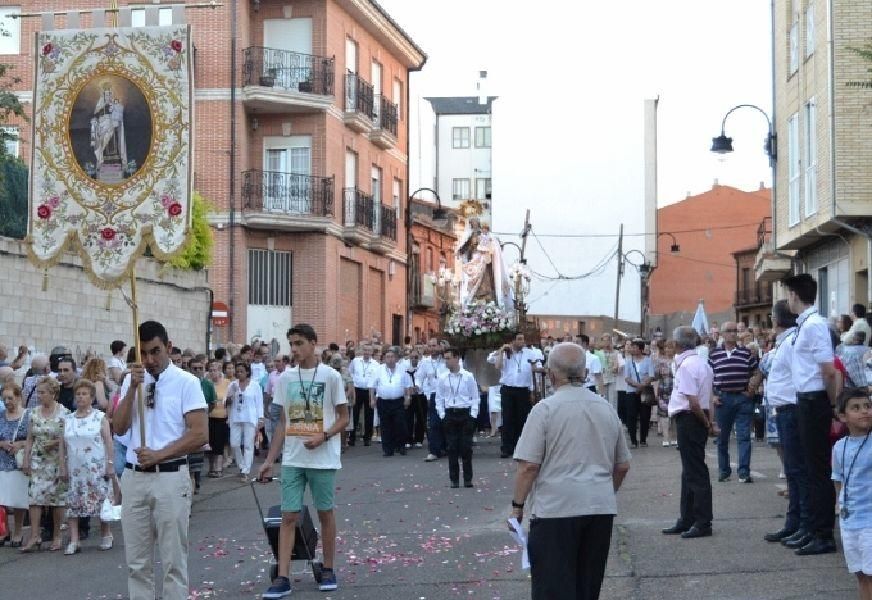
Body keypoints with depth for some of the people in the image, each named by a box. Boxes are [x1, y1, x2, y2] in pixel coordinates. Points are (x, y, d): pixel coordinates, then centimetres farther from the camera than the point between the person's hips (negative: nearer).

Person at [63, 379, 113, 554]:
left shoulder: (100, 417, 0)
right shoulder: (68, 419, 10)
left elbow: (108, 441, -3)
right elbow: (64, 445, 13)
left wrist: (110, 464, -8)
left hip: (96, 469, -3)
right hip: (75, 469, 4)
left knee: (101, 501, 1)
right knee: (72, 504, -2)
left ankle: (106, 535, 17)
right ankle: (73, 541, -1)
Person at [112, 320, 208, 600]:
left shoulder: (186, 382, -5)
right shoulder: (131, 381, 9)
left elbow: (200, 434, -10)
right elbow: (119, 428, 0)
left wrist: (159, 455, -13)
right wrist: (134, 387, -10)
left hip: (170, 477, -4)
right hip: (133, 477, 4)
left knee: (173, 561, 2)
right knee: (137, 562, 10)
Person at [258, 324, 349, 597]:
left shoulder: (330, 376, -5)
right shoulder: (285, 378, 6)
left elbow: (343, 418, -1)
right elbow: (283, 422, 11)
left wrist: (323, 436, -19)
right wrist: (269, 459, 8)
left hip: (322, 459, -3)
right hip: (292, 459, 3)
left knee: (325, 512, 8)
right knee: (288, 516, -1)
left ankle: (328, 570, 21)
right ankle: (282, 578, -2)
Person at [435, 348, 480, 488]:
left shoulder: (468, 377, -2)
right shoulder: (442, 378, 3)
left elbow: (475, 397, 2)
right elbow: (439, 398, 9)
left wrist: (473, 415, -5)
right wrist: (442, 415, 1)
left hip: (465, 414, -2)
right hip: (449, 415, 2)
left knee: (466, 447, -1)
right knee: (451, 448, 2)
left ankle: (468, 479, 7)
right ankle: (454, 479, 9)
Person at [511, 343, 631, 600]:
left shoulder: (545, 409, -7)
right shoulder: (607, 409, 11)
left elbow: (528, 466, -12)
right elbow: (623, 466, 17)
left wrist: (517, 505, -2)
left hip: (556, 510, -6)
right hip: (602, 509, 6)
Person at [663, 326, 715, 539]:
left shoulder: (686, 365, -18)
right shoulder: (702, 362, 13)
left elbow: (692, 401, -23)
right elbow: (709, 397, 16)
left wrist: (705, 422, -12)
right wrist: (708, 420, 13)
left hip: (689, 418, -10)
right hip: (699, 418, 10)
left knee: (695, 473, -4)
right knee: (690, 471, 16)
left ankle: (703, 523, 0)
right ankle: (687, 521, 24)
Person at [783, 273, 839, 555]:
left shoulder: (813, 325, -18)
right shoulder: (803, 325, 11)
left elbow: (829, 371, -21)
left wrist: (832, 405, -9)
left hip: (814, 402, -10)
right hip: (806, 402, 10)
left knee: (818, 470, -4)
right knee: (813, 468, 16)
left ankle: (823, 537, 2)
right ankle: (817, 530, 25)